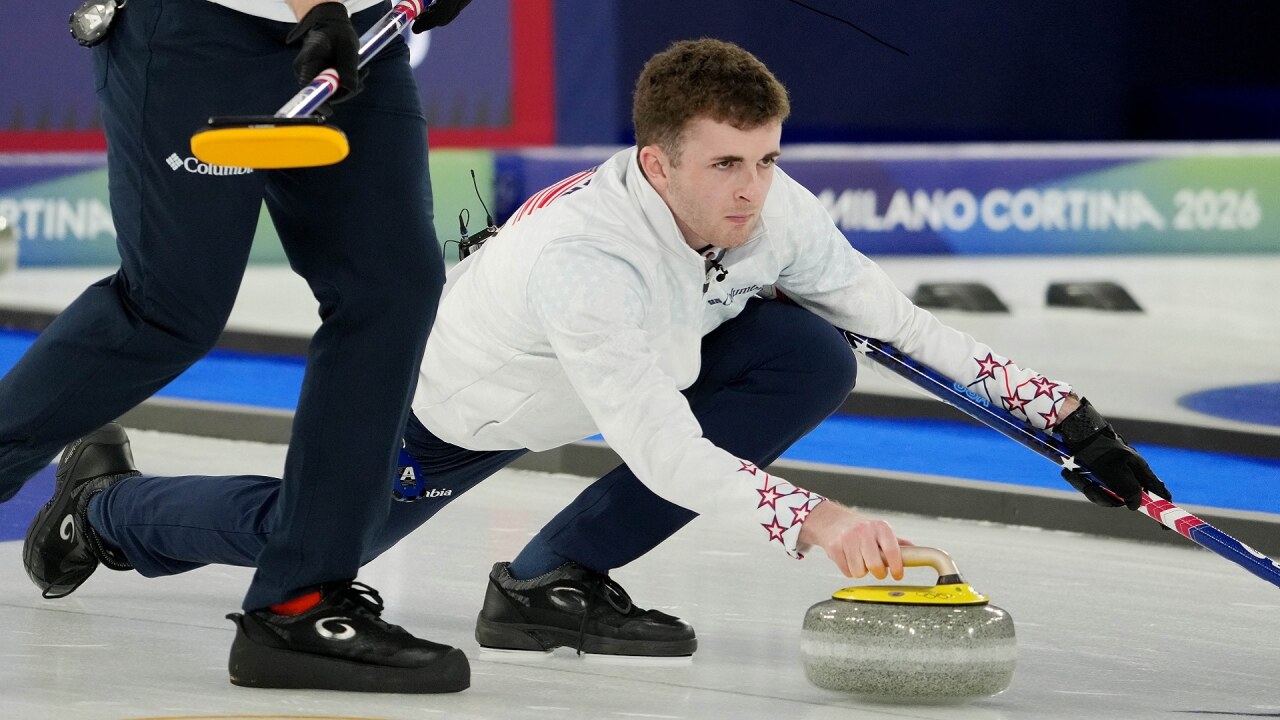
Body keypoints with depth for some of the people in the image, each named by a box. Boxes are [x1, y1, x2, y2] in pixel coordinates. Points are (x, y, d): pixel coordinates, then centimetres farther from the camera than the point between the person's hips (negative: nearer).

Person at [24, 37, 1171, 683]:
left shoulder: (771, 211, -25)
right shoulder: (586, 258, -45)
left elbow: (904, 323, -18)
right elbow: (663, 453, -50)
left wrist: (1066, 416, -24)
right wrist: (809, 519, -61)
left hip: (621, 371, 6)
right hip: (448, 404, -6)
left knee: (812, 362, -17)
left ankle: (554, 580, -8)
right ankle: (103, 503, 48)